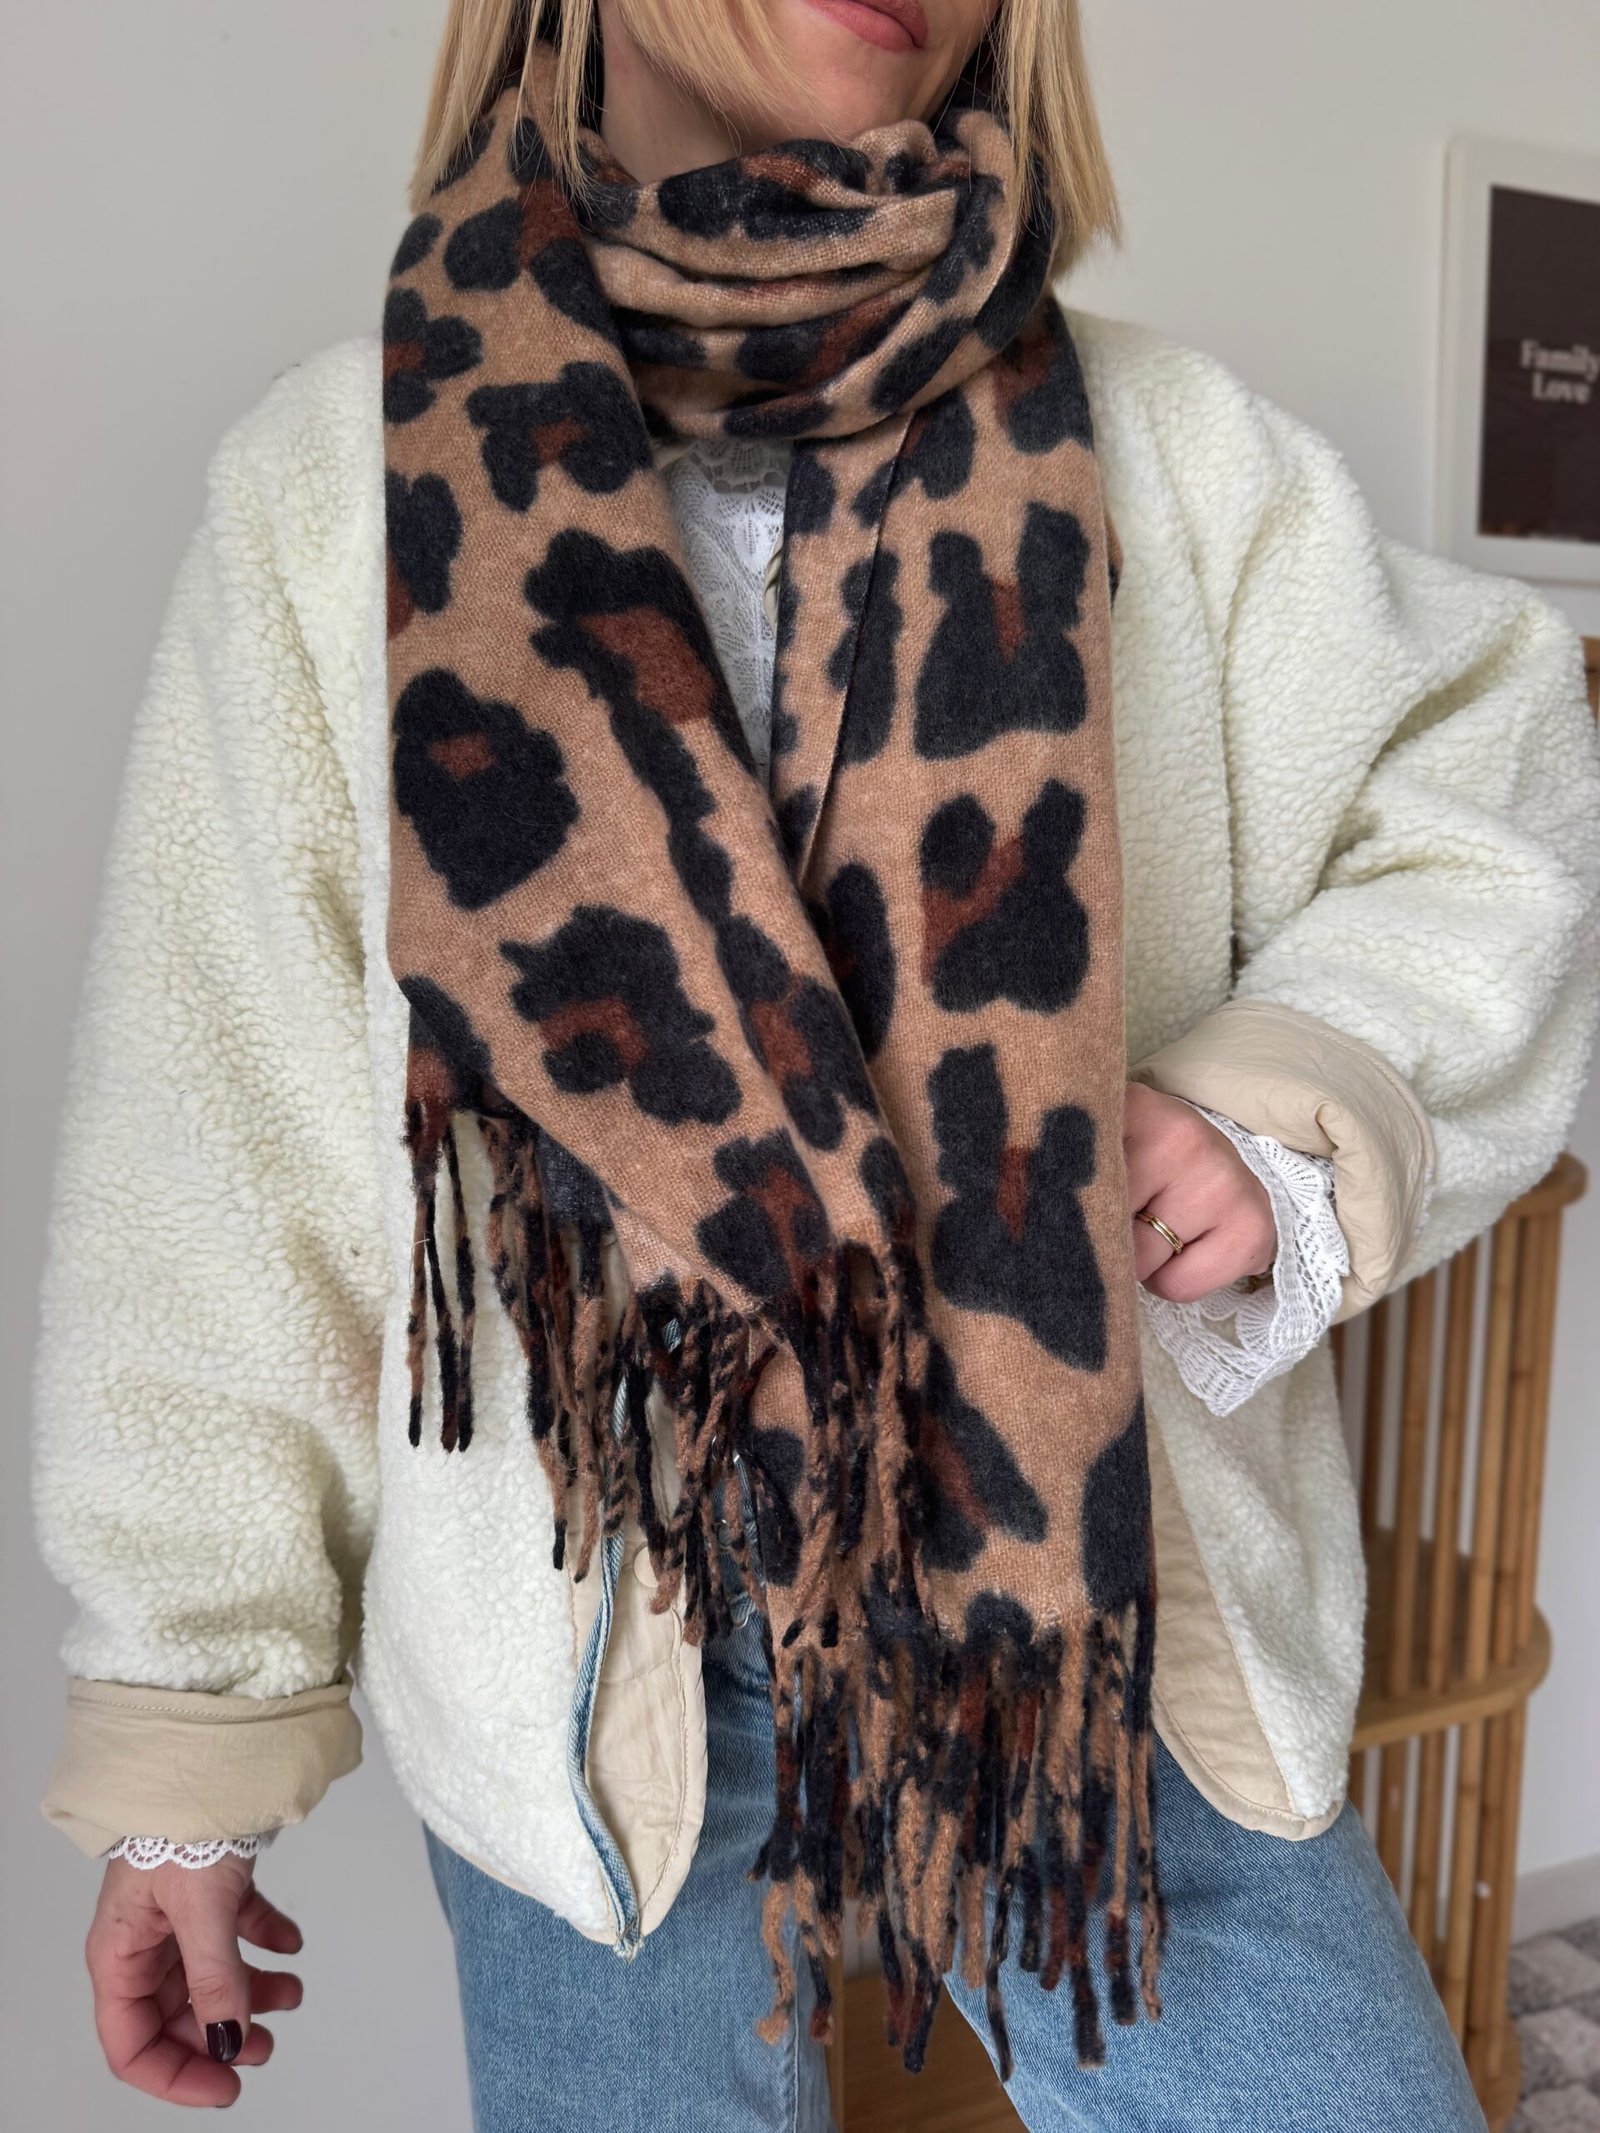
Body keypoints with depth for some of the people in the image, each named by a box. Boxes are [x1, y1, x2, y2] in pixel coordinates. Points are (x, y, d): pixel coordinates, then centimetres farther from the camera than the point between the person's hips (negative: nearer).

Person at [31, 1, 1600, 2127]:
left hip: (1106, 1608, 1)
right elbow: (219, 1165, -2)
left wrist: (1300, 1113, -15)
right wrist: (190, 1748, 2)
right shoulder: (344, 484, -3)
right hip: (590, 1653, 0)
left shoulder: (1162, 449, -1)